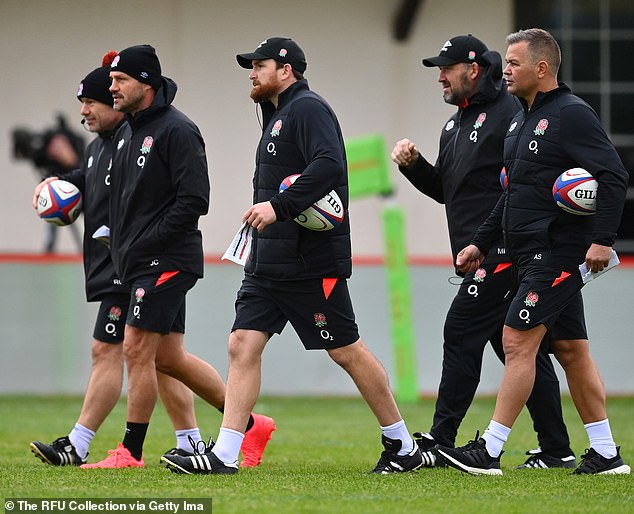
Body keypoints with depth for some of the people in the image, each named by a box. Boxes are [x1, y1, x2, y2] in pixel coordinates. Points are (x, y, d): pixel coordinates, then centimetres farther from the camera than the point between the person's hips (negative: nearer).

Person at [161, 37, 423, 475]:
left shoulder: (308, 109, -11)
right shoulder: (277, 115, 20)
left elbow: (329, 164, -27)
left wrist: (278, 206, -30)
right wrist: (263, 213, 6)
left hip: (311, 263, -10)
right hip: (268, 263, 10)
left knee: (346, 351, -1)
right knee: (243, 345, -1)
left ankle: (403, 447, 11)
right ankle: (224, 455, -4)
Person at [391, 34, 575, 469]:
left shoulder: (510, 114, -10)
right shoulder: (455, 126, 21)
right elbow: (445, 189, 25)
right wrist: (414, 164, 8)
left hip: (502, 251, -10)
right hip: (477, 255, 10)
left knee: (462, 334, -11)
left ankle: (440, 443, -9)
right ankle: (556, 451, 10)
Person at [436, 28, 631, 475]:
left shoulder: (572, 115, -12)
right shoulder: (521, 120, 17)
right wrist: (482, 242, 22)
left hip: (557, 253, -10)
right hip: (532, 254, 10)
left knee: (518, 341, -11)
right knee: (571, 350, 10)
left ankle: (490, 451, -11)